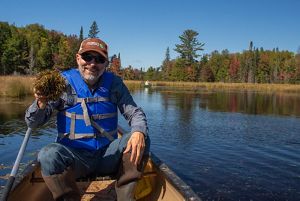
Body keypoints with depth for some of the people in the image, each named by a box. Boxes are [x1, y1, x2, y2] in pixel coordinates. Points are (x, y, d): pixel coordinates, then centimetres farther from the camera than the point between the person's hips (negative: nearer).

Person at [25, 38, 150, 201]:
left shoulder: (114, 83, 3)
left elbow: (135, 113, 1)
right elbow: (33, 123, -5)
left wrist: (139, 132, -23)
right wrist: (41, 105, -29)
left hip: (107, 155, 2)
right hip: (75, 157, -2)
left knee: (140, 139, -20)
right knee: (48, 155, -30)